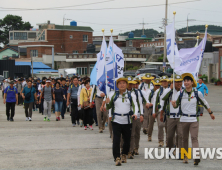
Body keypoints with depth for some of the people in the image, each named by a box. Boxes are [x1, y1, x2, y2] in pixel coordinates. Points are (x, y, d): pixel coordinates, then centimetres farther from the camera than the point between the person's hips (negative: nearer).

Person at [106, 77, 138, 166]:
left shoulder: (131, 95, 6)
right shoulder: (113, 95, 6)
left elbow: (135, 106, 1)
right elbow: (109, 107, 11)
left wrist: (135, 114, -19)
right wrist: (107, 103, -13)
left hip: (127, 121, 1)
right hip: (116, 121, -1)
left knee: (127, 140, 8)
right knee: (116, 140, -11)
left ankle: (124, 155, 31)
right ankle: (117, 158, -10)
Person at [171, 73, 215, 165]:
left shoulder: (197, 93, 1)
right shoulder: (180, 94, 3)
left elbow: (205, 104, 15)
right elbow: (176, 105, 10)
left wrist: (211, 113, 26)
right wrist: (174, 104, -14)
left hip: (194, 120, -2)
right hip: (183, 119, 2)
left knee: (194, 138, -15)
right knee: (185, 139, 8)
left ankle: (196, 157, -28)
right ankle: (185, 157, 20)